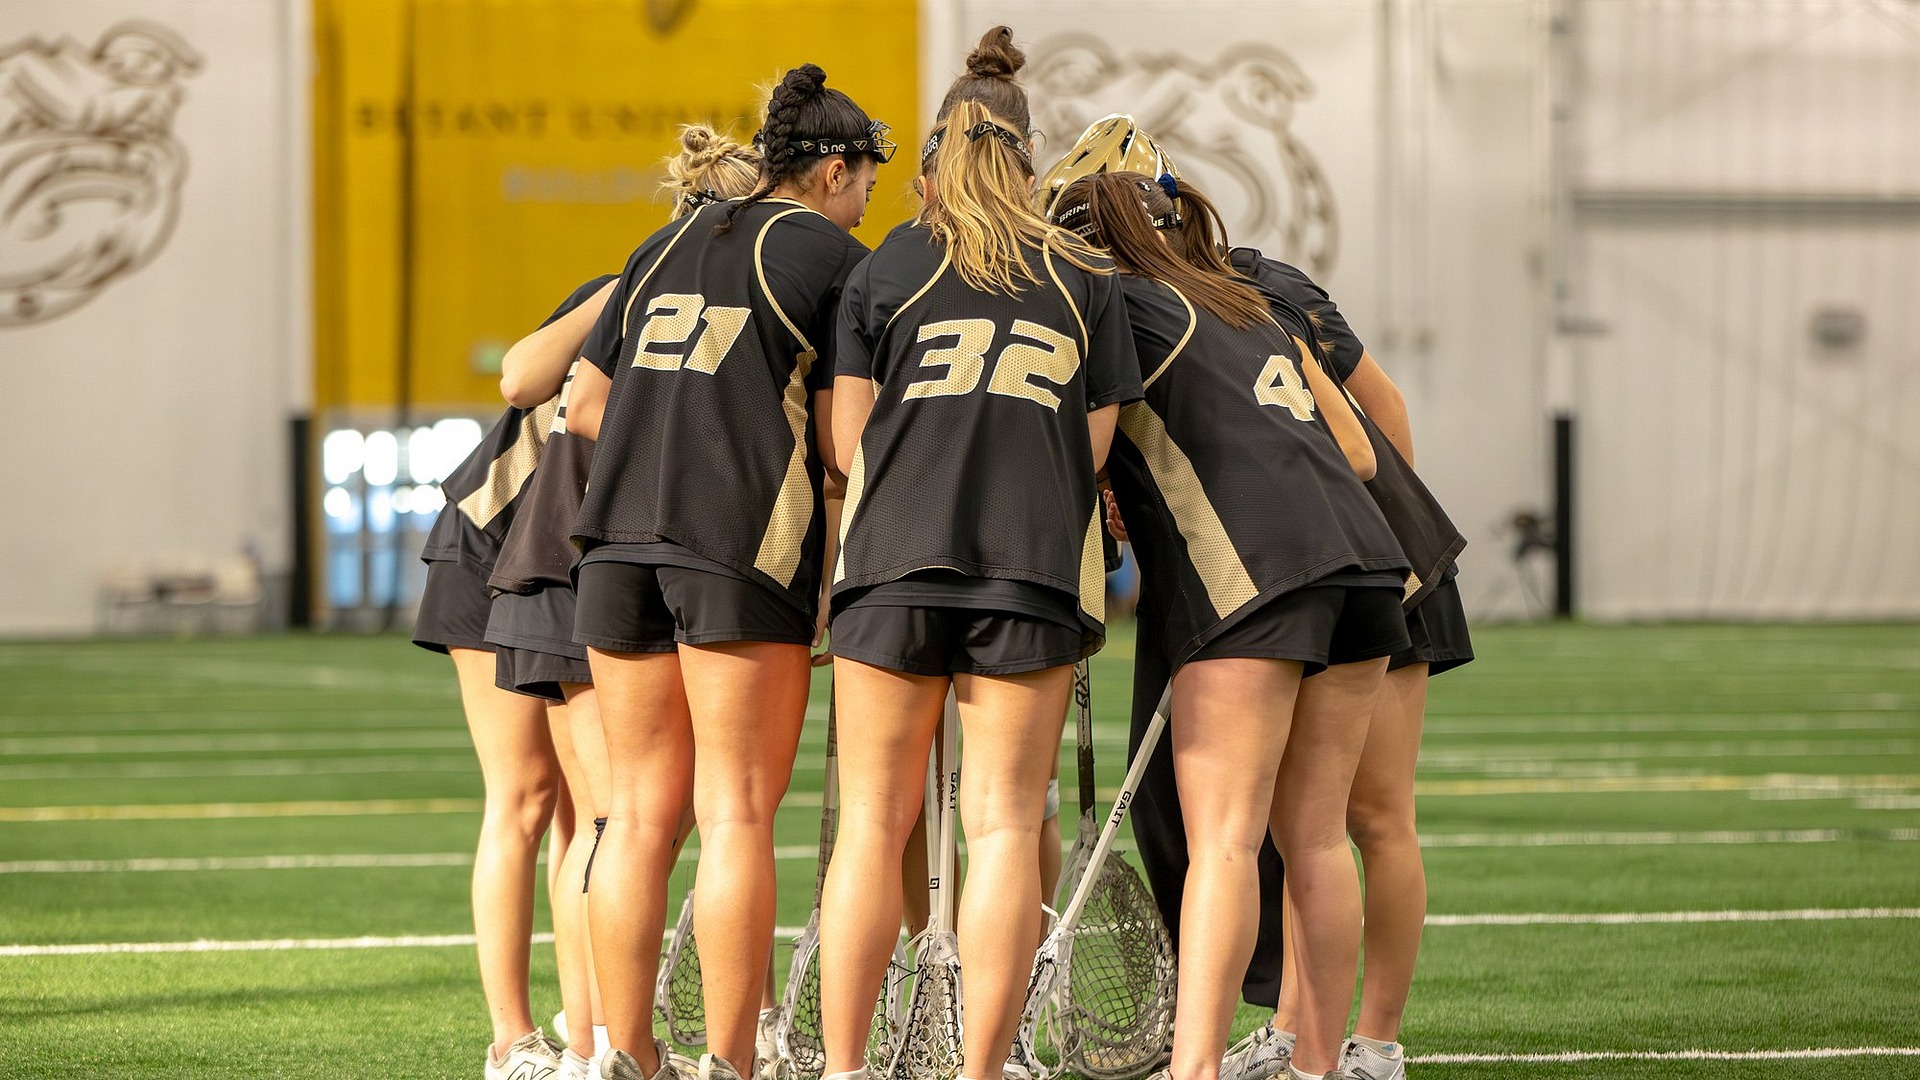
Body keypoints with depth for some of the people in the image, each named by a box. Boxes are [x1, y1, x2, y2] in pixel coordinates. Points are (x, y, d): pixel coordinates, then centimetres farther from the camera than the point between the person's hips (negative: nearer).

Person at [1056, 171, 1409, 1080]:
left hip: (1249, 574, -7)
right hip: (1359, 554, 7)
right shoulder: (1249, 309, 27)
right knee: (1314, 835, 10)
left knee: (1221, 838, -10)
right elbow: (1356, 451, 29)